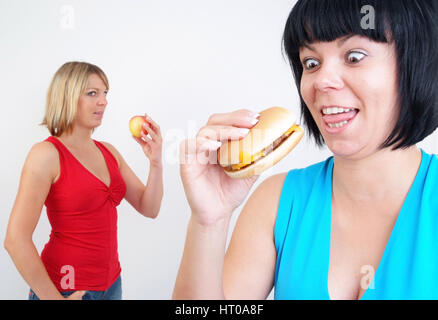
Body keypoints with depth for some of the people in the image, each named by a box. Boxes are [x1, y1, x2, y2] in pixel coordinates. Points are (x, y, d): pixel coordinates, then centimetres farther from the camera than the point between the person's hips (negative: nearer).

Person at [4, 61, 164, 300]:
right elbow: (16, 240, -20)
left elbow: (149, 209, 3)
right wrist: (54, 298, -15)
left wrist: (155, 161, -12)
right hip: (66, 289, -6)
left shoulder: (108, 152, 4)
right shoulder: (47, 153, -15)